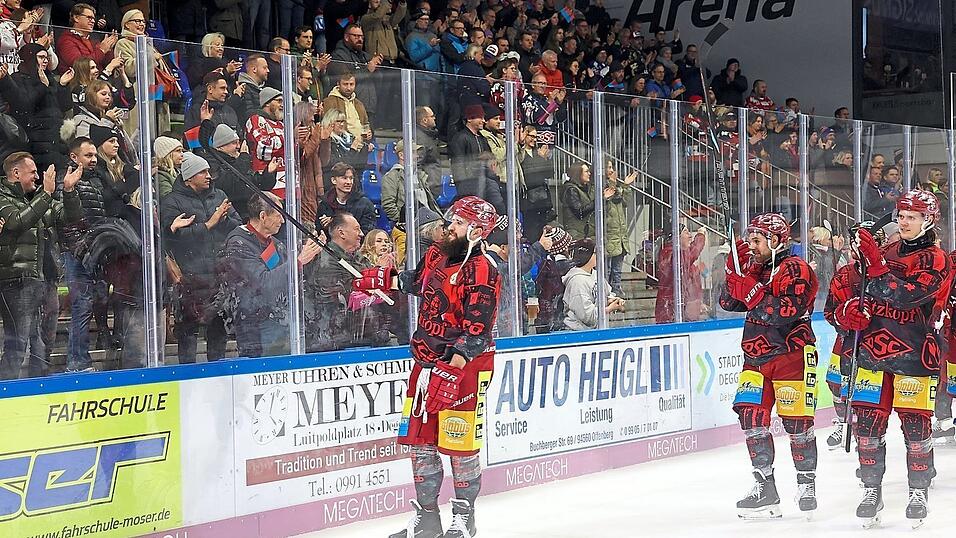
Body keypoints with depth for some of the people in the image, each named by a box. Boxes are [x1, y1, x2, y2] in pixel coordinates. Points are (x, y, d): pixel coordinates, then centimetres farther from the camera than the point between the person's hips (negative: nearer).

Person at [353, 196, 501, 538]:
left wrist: (454, 366, -28)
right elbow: (414, 281, 33)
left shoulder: (482, 270, -14)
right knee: (420, 440, 9)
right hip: (427, 360, 8)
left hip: (465, 364, -8)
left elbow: (476, 329, -21)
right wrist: (371, 279, 30)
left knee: (460, 446, -3)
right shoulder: (436, 256, 10)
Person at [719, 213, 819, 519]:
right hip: (756, 357, 7)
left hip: (790, 354, -7)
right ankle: (765, 488, 6)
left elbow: (784, 314, -24)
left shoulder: (795, 269, -12)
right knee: (750, 414, 0)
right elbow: (728, 303, 9)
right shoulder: (755, 267, 13)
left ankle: (807, 484, 12)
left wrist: (752, 289, -25)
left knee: (796, 421, -4)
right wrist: (735, 270, -4)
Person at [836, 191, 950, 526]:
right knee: (867, 422, 2)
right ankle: (872, 491, 11)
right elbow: (863, 293, 19)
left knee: (916, 424, -3)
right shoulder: (885, 252, 14)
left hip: (914, 354, -5)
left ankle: (919, 492, 11)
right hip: (873, 350, 5)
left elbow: (904, 295, -22)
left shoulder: (935, 260, -7)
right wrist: (849, 310, -3)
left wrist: (875, 262, -27)